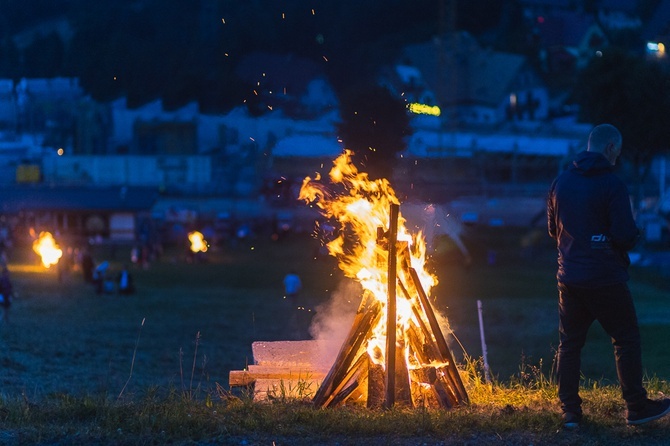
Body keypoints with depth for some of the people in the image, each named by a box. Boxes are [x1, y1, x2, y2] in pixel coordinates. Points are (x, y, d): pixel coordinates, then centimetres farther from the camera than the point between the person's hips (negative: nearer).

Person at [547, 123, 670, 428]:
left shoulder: (561, 182, 5)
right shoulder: (612, 185, -14)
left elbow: (553, 229, 15)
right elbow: (626, 236, -17)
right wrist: (633, 236, 4)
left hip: (570, 277, 5)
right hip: (606, 278, -5)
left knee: (569, 344, 10)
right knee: (626, 340, 7)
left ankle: (570, 411, 10)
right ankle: (636, 407, 10)